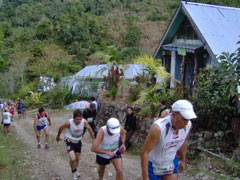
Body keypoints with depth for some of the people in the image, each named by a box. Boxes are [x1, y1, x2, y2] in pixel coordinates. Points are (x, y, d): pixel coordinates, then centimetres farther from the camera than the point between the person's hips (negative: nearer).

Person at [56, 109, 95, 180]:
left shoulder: (84, 122, -26)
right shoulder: (69, 123, -32)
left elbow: (89, 128, -4)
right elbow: (61, 128, -11)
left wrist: (93, 138, 5)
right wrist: (58, 137, 7)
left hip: (78, 141, 4)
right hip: (70, 141, -3)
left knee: (77, 159, 19)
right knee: (73, 159, -19)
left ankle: (75, 171, 48)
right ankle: (74, 172, 10)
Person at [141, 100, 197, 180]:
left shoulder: (188, 125, -17)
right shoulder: (158, 128, -34)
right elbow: (144, 152, -27)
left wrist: (183, 160, 17)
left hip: (171, 164, 5)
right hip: (153, 165, -4)